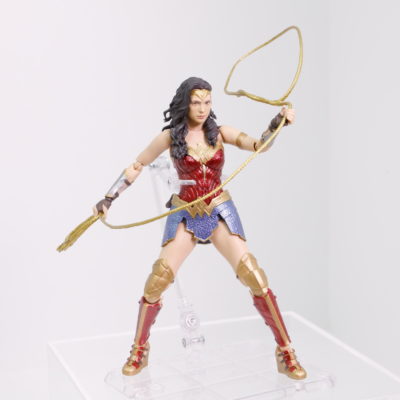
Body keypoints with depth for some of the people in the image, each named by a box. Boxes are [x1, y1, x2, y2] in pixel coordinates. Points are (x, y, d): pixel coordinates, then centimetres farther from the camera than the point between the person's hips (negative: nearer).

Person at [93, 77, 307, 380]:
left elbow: (259, 145, -12)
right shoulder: (170, 137, -3)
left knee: (255, 278, -10)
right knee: (157, 281, -6)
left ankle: (286, 351, 3)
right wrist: (109, 198, 2)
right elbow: (136, 166, 6)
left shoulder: (220, 132, -1)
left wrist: (277, 123, -31)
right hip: (185, 216, 0)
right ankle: (139, 351, 16)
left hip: (221, 212, 0)